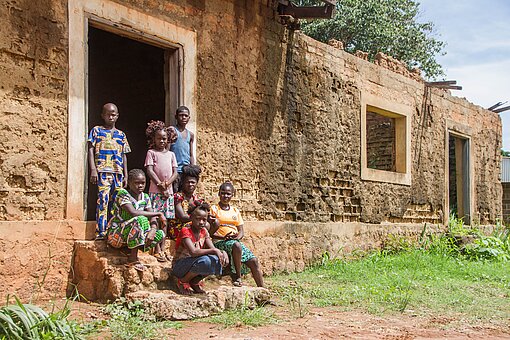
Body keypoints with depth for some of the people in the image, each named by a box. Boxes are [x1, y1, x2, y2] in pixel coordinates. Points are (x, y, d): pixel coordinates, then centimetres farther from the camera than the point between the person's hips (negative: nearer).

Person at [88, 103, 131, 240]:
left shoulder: (121, 134, 18)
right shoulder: (97, 131, 8)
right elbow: (91, 150, 2)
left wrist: (125, 175, 13)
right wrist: (93, 170, -9)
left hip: (118, 172, 4)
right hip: (102, 171, -4)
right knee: (103, 200, -12)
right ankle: (101, 232, -12)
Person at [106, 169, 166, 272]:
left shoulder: (145, 198, 6)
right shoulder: (123, 193, -15)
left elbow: (153, 218, -3)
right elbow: (133, 213, -29)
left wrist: (153, 230, -27)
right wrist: (159, 214, -25)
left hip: (131, 235, 7)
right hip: (116, 235, -7)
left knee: (160, 234, -15)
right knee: (141, 220, -34)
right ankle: (133, 259, -26)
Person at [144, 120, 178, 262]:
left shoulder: (171, 154, 15)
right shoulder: (151, 152, 3)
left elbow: (175, 172, 9)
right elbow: (149, 171, -6)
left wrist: (167, 183, -10)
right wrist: (161, 186, -12)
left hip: (169, 191, 4)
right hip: (155, 190, -4)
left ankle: (162, 248, 11)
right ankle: (157, 250, -6)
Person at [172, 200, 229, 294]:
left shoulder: (204, 231, 3)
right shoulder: (185, 231, -19)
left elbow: (212, 249, -4)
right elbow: (193, 252, -32)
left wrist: (223, 252, -26)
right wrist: (214, 250, -35)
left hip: (195, 264, 6)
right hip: (179, 267, -6)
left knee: (217, 260, -21)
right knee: (205, 261, -34)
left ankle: (195, 281, 2)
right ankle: (182, 281, -9)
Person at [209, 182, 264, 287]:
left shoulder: (235, 211, 18)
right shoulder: (214, 209, 4)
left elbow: (241, 231, 15)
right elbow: (209, 232, -3)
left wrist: (238, 236, -9)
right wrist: (223, 237, -20)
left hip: (236, 241, 5)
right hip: (219, 242, -5)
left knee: (254, 261, -15)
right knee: (236, 246, -37)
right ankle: (237, 277, -22)